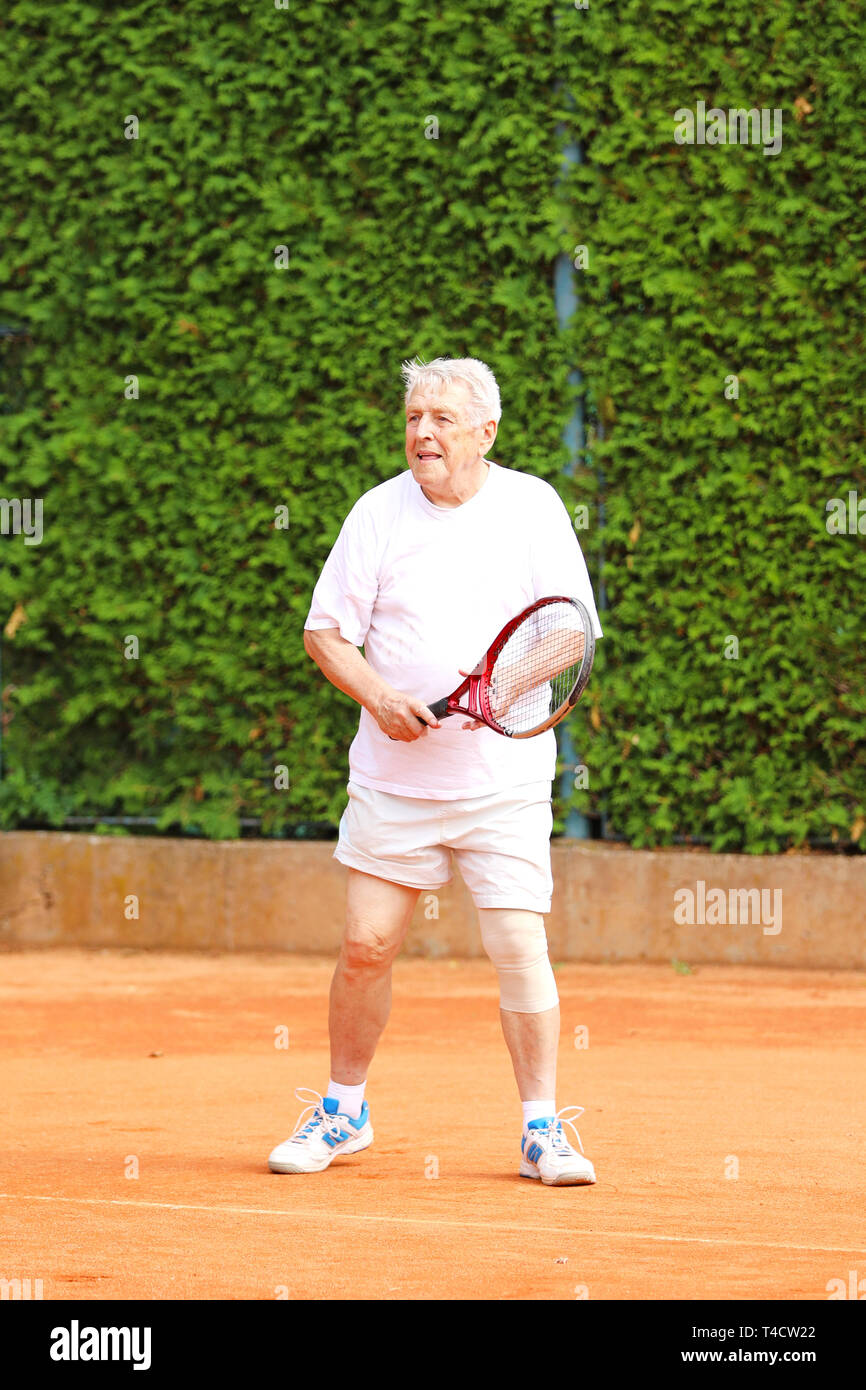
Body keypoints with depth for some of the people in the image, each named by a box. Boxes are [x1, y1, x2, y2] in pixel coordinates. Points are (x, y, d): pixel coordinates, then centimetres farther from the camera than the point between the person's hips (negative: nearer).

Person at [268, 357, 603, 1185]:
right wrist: (379, 696, -14)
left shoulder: (532, 507, -1)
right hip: (394, 774, 1)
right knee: (366, 945, 1)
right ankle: (343, 1111, 20)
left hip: (504, 781, -1)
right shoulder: (380, 512, 1)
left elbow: (576, 629, -2)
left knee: (519, 947, -8)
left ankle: (542, 1128, 4)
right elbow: (324, 632, 4)